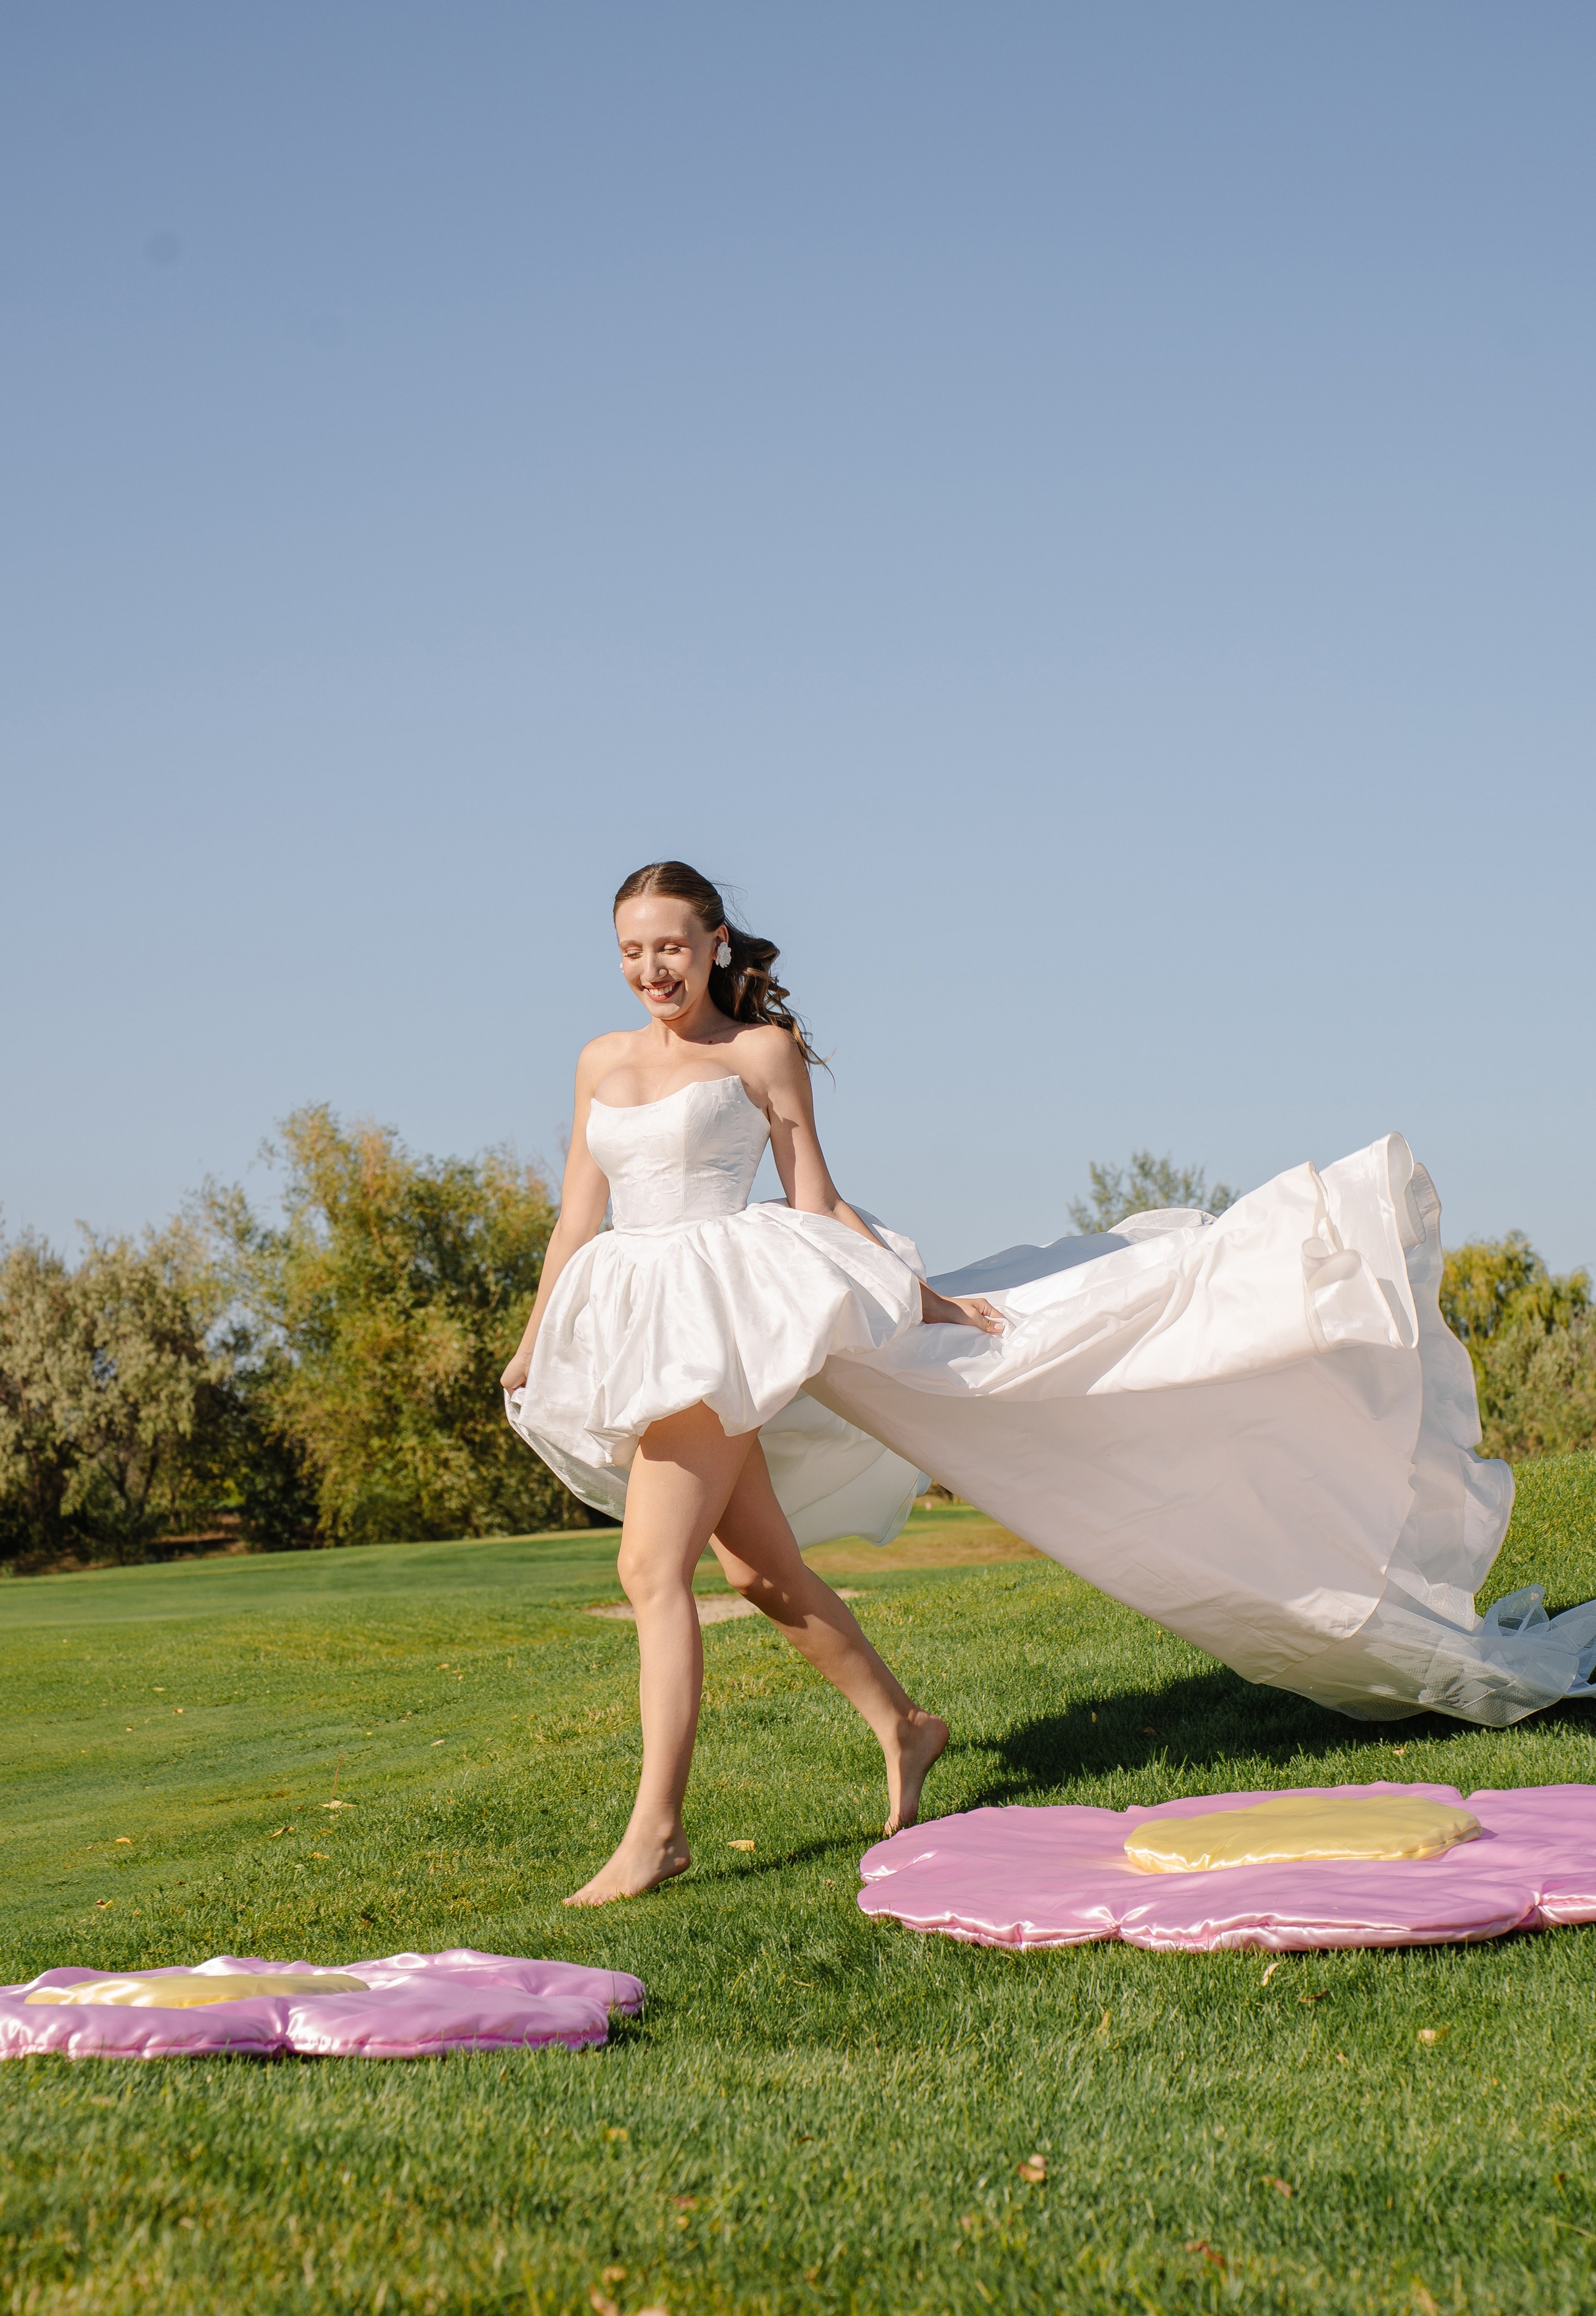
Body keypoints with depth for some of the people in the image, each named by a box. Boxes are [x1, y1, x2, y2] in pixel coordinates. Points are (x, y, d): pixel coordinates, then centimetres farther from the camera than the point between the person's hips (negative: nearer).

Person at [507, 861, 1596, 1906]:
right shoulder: (600, 1063, 14)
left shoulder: (762, 1050, -1)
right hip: (637, 1337, 7)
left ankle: (656, 1831, -18)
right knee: (759, 1565, 12)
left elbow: (818, 1203, 1)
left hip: (728, 1307, -7)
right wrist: (534, 1349, 16)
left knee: (655, 1568, -17)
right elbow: (578, 1217, 17)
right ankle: (902, 1725, 30)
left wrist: (917, 1292, -3)